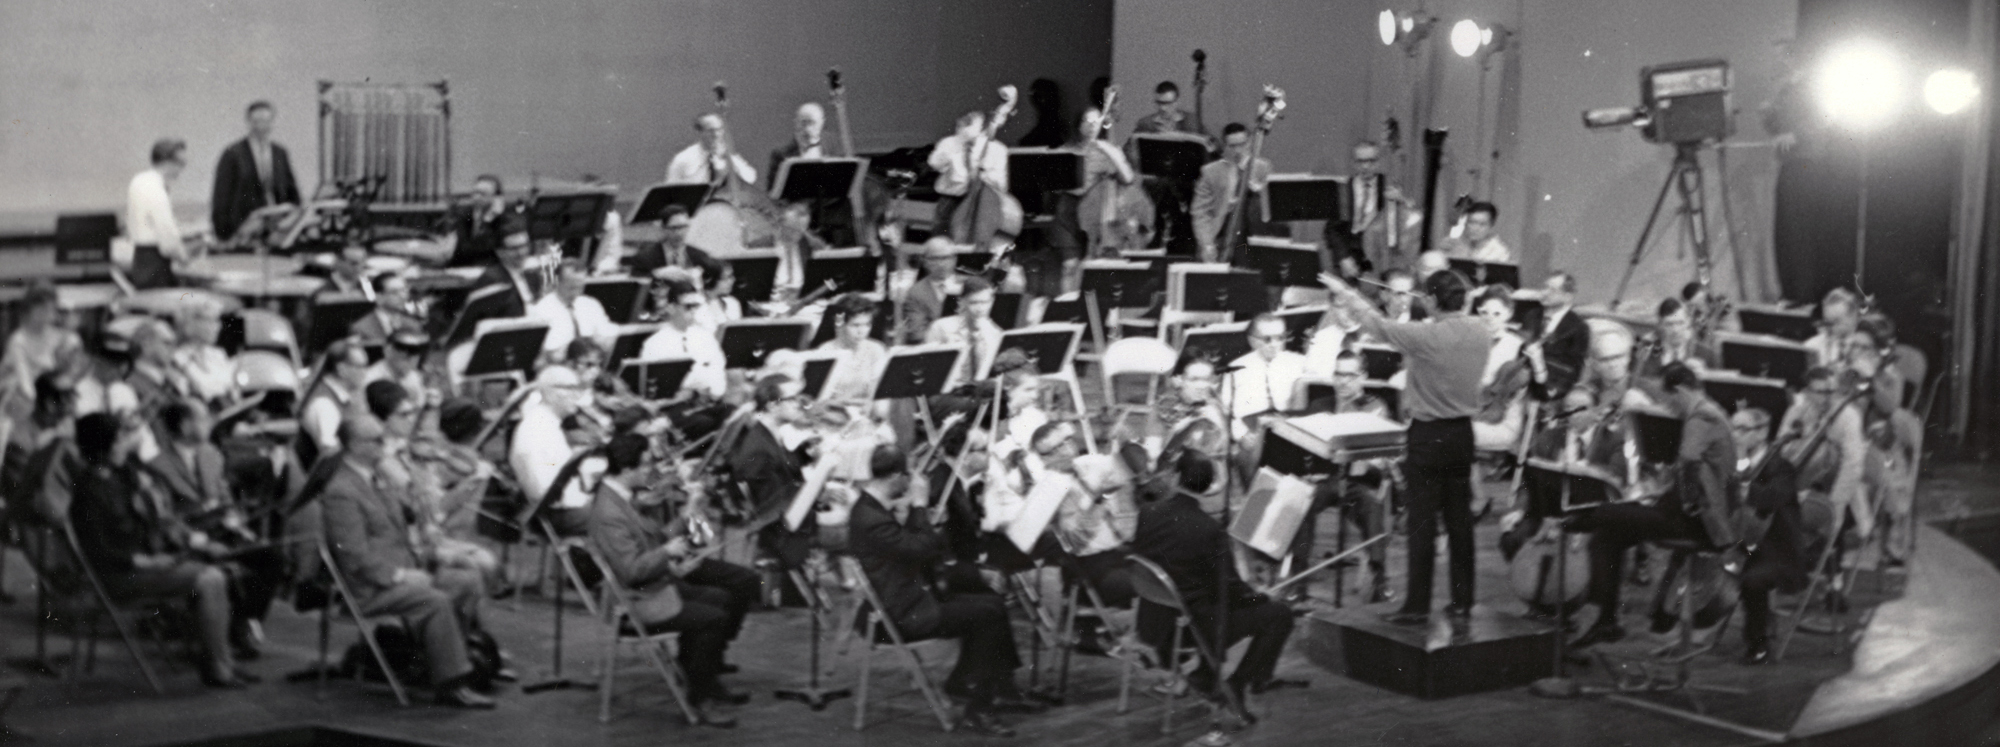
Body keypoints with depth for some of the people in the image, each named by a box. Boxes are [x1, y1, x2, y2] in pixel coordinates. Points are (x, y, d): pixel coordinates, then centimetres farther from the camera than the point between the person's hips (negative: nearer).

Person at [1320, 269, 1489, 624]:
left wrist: (1346, 295, 8)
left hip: (1428, 435, -6)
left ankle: (1418, 605, 3)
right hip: (1462, 432, 6)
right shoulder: (1481, 335, -2)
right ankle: (1462, 601, 16)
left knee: (1422, 521, 0)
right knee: (1460, 518, 11)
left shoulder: (1425, 336, -20)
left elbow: (1378, 325, -8)